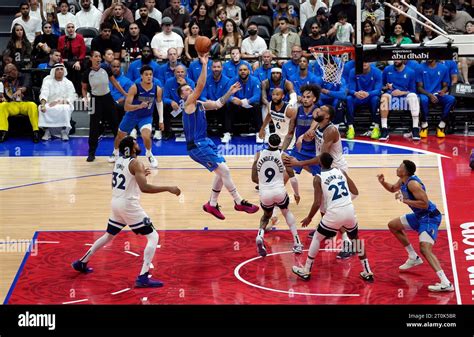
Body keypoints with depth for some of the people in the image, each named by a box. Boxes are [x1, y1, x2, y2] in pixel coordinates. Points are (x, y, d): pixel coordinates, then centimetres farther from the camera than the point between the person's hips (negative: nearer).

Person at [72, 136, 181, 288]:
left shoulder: (119, 161, 12)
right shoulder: (136, 163, -14)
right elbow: (144, 188, -24)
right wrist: (168, 188, -21)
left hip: (116, 203, 8)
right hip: (128, 204, -8)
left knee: (108, 236, 29)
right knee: (153, 237, -5)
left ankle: (81, 263, 37)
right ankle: (143, 277, -16)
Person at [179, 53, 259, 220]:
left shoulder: (200, 104, 15)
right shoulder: (189, 103, -9)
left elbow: (218, 104, 20)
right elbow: (200, 85, -21)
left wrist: (230, 92, 6)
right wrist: (204, 65, -25)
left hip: (205, 143, 9)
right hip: (197, 146, -9)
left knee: (222, 172, 12)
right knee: (224, 170, -12)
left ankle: (212, 205, 21)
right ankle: (239, 203, -6)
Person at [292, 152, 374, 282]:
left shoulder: (318, 178, -4)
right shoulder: (341, 171, 9)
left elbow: (317, 203, -9)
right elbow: (355, 193, 11)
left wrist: (309, 218, 7)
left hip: (334, 214, -4)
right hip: (349, 211, 4)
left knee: (317, 238, 18)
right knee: (355, 239, 27)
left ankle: (306, 271, 21)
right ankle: (367, 272, 26)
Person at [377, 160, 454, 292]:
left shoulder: (412, 183, -26)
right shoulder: (403, 180, 3)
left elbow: (425, 204, -31)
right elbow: (393, 189, 25)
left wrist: (405, 200, -26)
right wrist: (383, 182, 4)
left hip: (430, 217, -11)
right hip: (419, 215, 11)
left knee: (425, 249, -26)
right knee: (393, 225, 24)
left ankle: (446, 283, -33)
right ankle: (414, 258, 31)